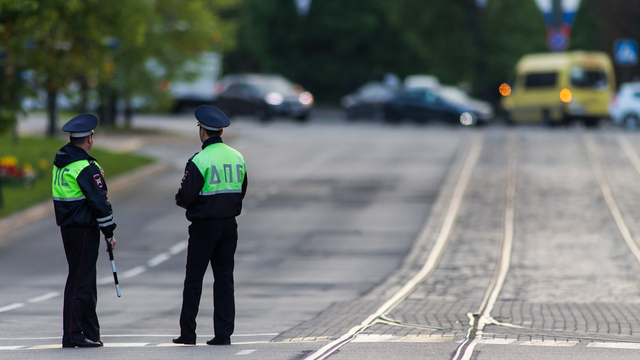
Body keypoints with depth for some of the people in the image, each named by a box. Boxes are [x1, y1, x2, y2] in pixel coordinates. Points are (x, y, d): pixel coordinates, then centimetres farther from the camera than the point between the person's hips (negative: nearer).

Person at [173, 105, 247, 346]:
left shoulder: (199, 161, -15)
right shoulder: (237, 157, 5)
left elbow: (185, 197, -15)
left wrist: (180, 199, 7)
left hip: (205, 226, -5)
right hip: (229, 224, 5)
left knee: (193, 279, 3)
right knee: (224, 279, 7)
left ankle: (188, 333, 5)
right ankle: (223, 333, 4)